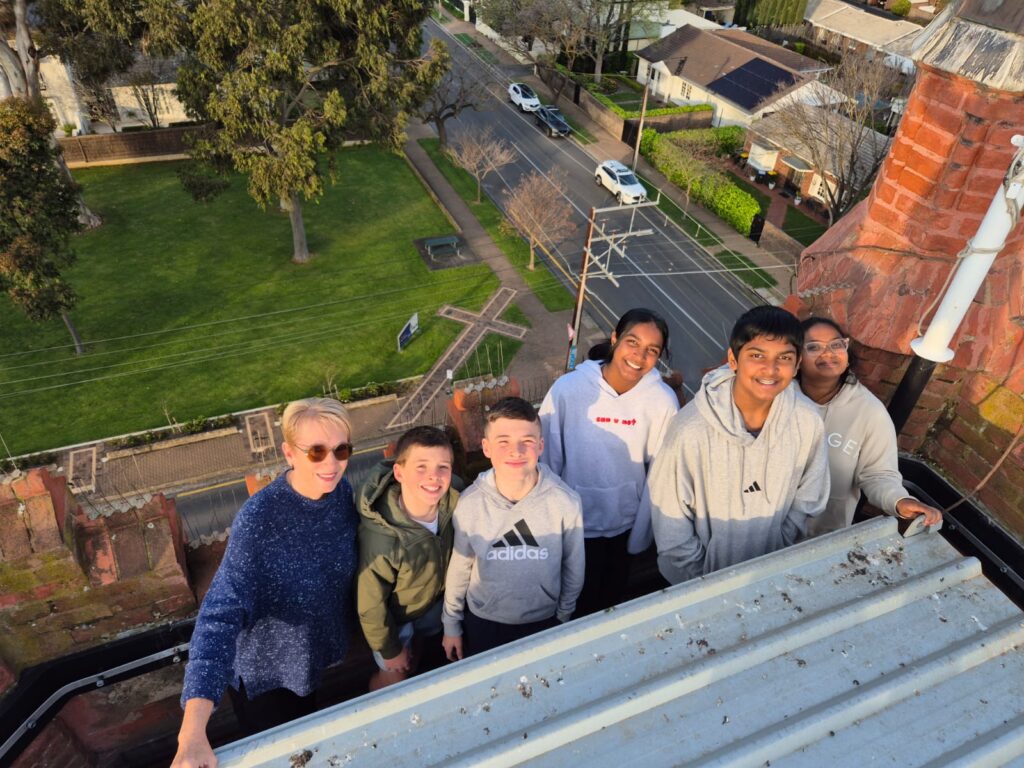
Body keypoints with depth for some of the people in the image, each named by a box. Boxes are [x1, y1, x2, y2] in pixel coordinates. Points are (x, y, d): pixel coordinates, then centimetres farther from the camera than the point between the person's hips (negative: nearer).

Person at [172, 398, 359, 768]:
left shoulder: (343, 491, -15)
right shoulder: (259, 518, -32)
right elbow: (222, 613, -38)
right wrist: (192, 734, -45)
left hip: (323, 654, 5)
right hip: (267, 672, -4)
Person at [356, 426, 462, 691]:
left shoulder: (453, 503, -28)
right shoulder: (380, 537, -43)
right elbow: (370, 603, -25)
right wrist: (390, 650, -9)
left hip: (435, 601, 4)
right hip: (395, 615, -4)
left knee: (416, 655, 31)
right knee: (394, 676, 20)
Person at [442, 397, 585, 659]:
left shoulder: (565, 502, -24)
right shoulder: (470, 503, -22)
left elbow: (574, 568, -7)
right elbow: (459, 566, -6)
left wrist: (563, 618, 5)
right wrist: (451, 625, 4)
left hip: (543, 621, 0)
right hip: (482, 622, 0)